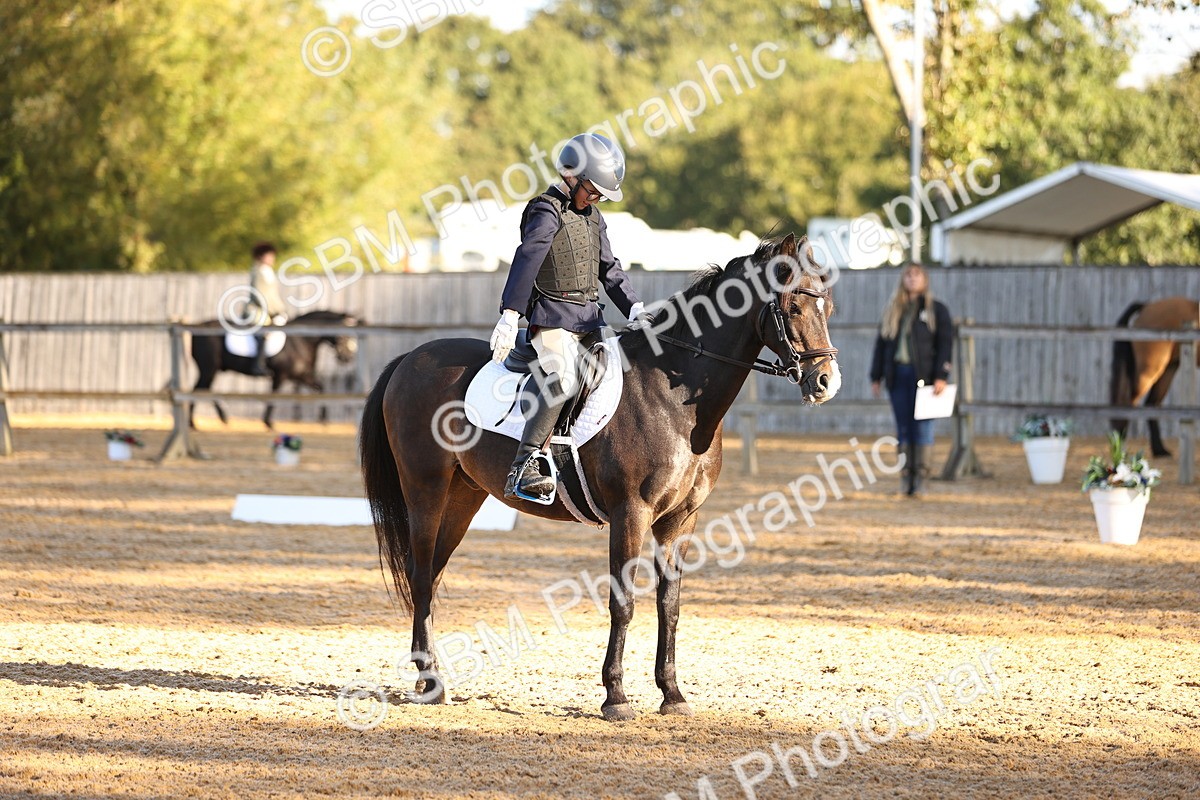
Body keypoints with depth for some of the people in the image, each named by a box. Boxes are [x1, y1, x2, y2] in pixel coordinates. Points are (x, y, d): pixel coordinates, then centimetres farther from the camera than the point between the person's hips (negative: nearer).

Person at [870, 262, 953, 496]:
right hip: (897, 374, 4)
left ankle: (919, 475, -2)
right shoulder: (893, 311, 15)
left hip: (923, 375, -4)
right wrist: (876, 377, 8)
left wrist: (941, 377, -12)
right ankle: (905, 474, 8)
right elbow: (881, 343, 15)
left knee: (922, 425, -5)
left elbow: (945, 343, -3)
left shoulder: (936, 310, 4)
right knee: (903, 426, 4)